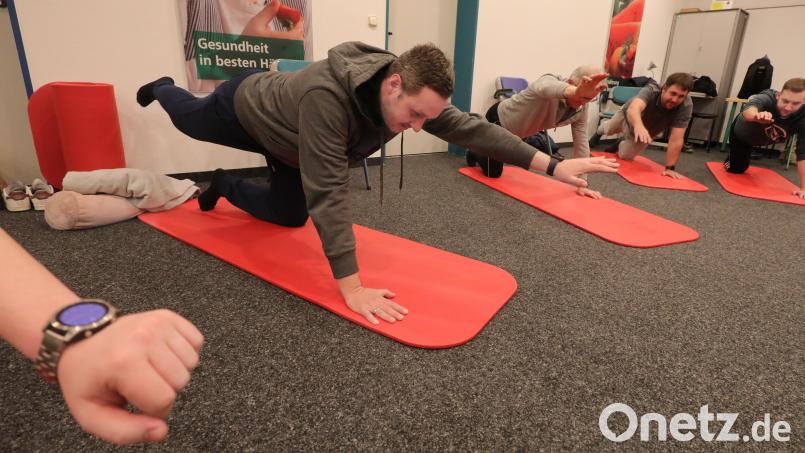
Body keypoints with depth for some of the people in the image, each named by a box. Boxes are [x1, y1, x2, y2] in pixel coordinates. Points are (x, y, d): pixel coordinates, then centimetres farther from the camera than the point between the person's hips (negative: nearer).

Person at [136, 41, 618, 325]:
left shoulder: (412, 93, -29)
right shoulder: (327, 96, -50)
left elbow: (473, 128, -28)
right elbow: (329, 191, -52)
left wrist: (553, 166, -32)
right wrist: (351, 286, -52)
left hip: (286, 140, 6)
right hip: (246, 107, -5)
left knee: (290, 216, 15)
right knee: (188, 120, 26)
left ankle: (225, 186, 38)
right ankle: (163, 89, 59)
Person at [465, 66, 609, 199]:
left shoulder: (581, 109, -19)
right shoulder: (550, 82, -39)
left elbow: (581, 143, -16)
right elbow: (546, 88, -65)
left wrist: (582, 185, -20)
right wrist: (576, 92, -89)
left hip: (515, 130, 7)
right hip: (498, 119, -7)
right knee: (493, 173, -2)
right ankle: (474, 152, 27)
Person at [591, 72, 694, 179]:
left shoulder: (686, 105, -40)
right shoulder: (651, 90, -44)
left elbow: (676, 139, -42)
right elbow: (633, 108, -65)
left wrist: (670, 168, -46)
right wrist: (638, 126, -86)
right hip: (627, 115, -1)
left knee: (625, 155, 9)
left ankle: (620, 145, 45)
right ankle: (599, 132, 67)